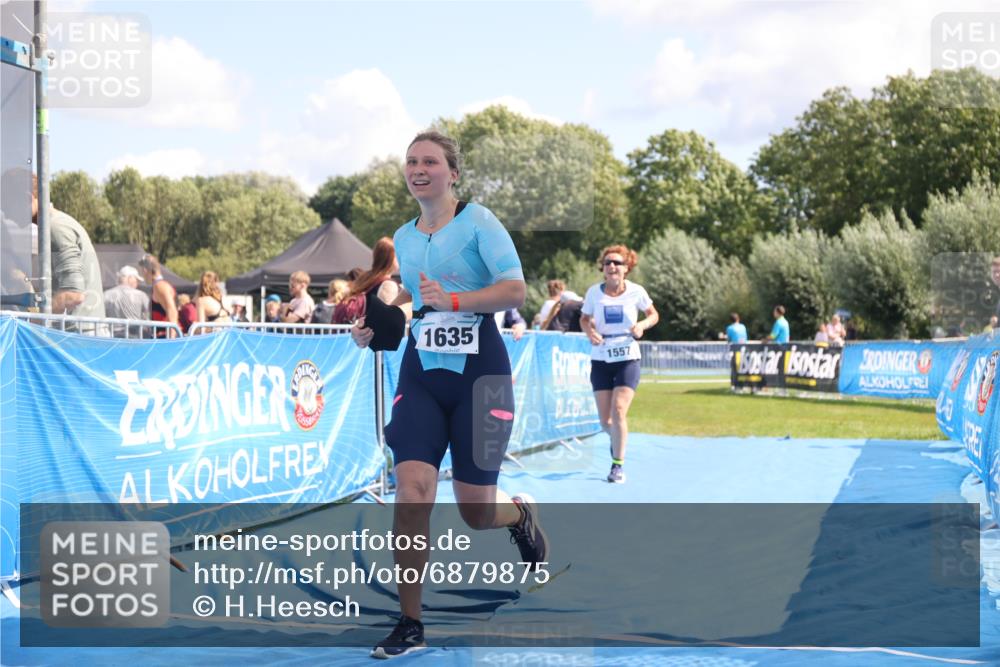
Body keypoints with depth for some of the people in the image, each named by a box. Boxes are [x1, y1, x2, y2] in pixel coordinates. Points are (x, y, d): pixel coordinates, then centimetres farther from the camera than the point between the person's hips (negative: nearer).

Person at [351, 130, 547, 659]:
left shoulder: (477, 220, -7)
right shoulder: (403, 237, 10)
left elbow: (516, 288, -16)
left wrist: (452, 300, -26)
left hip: (478, 372, -4)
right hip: (421, 374, 4)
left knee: (476, 513, 2)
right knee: (411, 490, -13)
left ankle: (520, 514, 41)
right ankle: (410, 624, -5)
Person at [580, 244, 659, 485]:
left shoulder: (636, 291, -6)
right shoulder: (594, 292, -4)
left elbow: (653, 314, 8)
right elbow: (584, 318, 10)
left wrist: (642, 325, -13)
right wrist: (590, 332, -12)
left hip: (627, 359, -2)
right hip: (600, 359, 2)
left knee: (618, 411, -18)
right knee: (605, 421, 3)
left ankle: (618, 465, -6)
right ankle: (617, 438, 40)